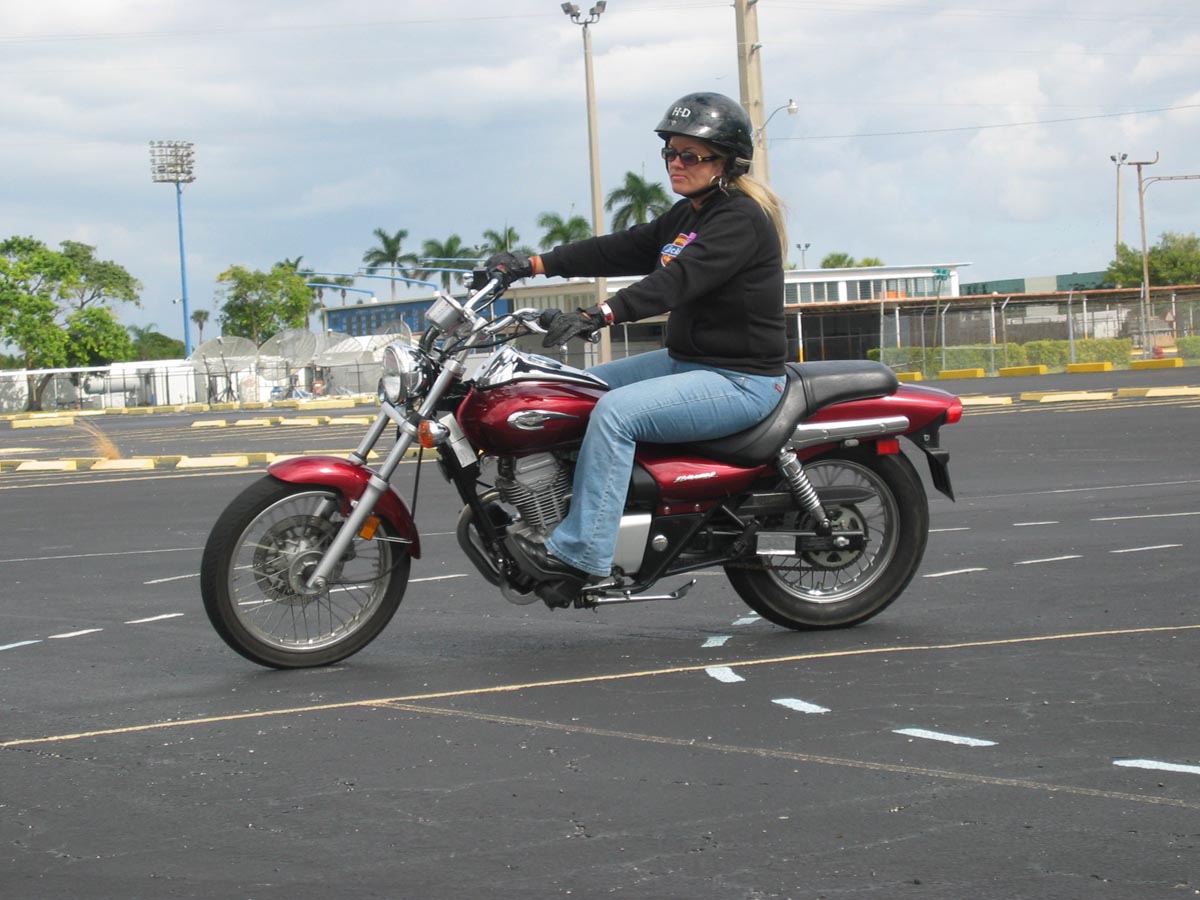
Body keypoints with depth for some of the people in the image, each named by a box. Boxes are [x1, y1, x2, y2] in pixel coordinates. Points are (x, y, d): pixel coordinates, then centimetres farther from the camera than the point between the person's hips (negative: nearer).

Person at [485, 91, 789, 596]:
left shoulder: (742, 219, -16)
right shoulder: (685, 216, 14)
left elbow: (680, 278, -30)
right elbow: (618, 250, 10)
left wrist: (599, 315, -41)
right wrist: (534, 265, 0)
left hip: (741, 380, -10)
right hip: (689, 362, 10)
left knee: (616, 412, -28)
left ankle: (581, 553, -28)